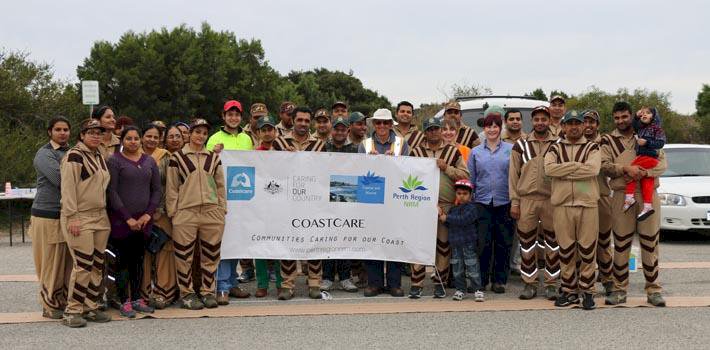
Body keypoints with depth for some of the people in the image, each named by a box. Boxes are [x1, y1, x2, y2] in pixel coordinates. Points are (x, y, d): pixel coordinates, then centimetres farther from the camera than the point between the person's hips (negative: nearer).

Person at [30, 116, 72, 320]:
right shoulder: (44, 154, -7)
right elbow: (60, 179, -21)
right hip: (48, 216, -6)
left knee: (67, 263, 9)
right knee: (51, 263, 0)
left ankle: (64, 301, 18)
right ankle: (49, 305, 9)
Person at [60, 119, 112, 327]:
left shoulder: (100, 157, 16)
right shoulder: (74, 156, -9)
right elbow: (67, 188, -15)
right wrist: (71, 217, -19)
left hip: (100, 218, 8)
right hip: (79, 219, -8)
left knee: (98, 265, 8)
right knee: (83, 265, -11)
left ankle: (90, 307, 17)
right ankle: (72, 311, -1)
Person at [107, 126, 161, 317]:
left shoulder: (149, 161, 12)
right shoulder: (115, 161, -2)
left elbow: (156, 189, 10)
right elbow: (112, 192, -9)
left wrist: (148, 214, -3)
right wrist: (128, 218, -13)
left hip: (143, 219, 4)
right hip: (121, 219, -4)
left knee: (138, 259, 10)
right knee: (123, 260, -2)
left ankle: (137, 298, 18)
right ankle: (124, 302, 4)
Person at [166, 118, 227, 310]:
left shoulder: (214, 157, 13)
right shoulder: (177, 157, 3)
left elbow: (220, 185, 14)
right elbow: (171, 188, 3)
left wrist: (222, 209, 8)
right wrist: (172, 212, -2)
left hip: (212, 213, 3)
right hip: (185, 213, -3)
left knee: (210, 255, 6)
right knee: (185, 256, 1)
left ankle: (208, 291, 18)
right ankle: (187, 293, 12)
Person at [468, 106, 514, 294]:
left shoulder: (511, 150, 5)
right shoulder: (476, 152, 10)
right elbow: (470, 180, 11)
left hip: (504, 202, -1)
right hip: (482, 203, 1)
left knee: (503, 243, 3)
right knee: (482, 242, -1)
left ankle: (499, 280, 13)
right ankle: (481, 279, 11)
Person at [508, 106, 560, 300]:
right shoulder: (521, 145, 7)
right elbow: (513, 175, 6)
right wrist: (514, 202, 0)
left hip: (551, 200, 0)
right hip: (526, 199, 0)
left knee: (552, 242, 4)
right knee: (527, 243, 4)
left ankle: (551, 283, 14)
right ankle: (530, 283, 14)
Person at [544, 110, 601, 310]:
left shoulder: (592, 148, 8)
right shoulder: (555, 149, 11)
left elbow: (593, 169, -13)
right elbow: (549, 169, -9)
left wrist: (564, 170, -10)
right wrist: (577, 165, -10)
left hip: (588, 204, -1)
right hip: (562, 205, 1)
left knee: (587, 250, 0)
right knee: (566, 250, 6)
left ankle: (587, 291, 10)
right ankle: (569, 291, 16)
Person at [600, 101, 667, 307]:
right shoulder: (608, 140, 10)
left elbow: (662, 163, 4)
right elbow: (604, 166, -3)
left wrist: (646, 172, -15)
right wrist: (625, 169, -19)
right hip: (622, 196, -1)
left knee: (650, 244, 2)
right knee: (621, 245, 1)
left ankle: (653, 290, 9)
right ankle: (620, 290, 9)